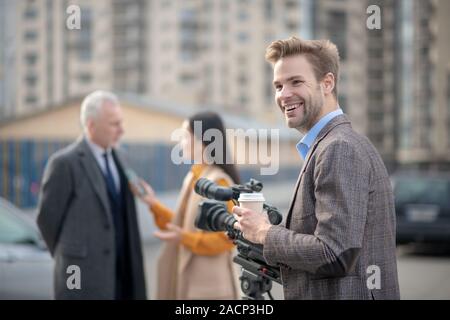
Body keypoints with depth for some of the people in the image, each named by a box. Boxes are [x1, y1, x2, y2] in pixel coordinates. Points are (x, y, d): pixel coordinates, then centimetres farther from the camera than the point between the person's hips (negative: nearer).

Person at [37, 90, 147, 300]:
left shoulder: (114, 157, 11)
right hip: (83, 276, -7)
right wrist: (69, 257, 5)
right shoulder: (65, 163, -12)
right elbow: (47, 218, -5)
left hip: (120, 273, 7)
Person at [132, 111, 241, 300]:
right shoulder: (193, 178, 10)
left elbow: (226, 239, -16)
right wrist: (154, 205, 7)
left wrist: (184, 238, -25)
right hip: (188, 282, 9)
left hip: (209, 286, -9)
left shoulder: (218, 183, -16)